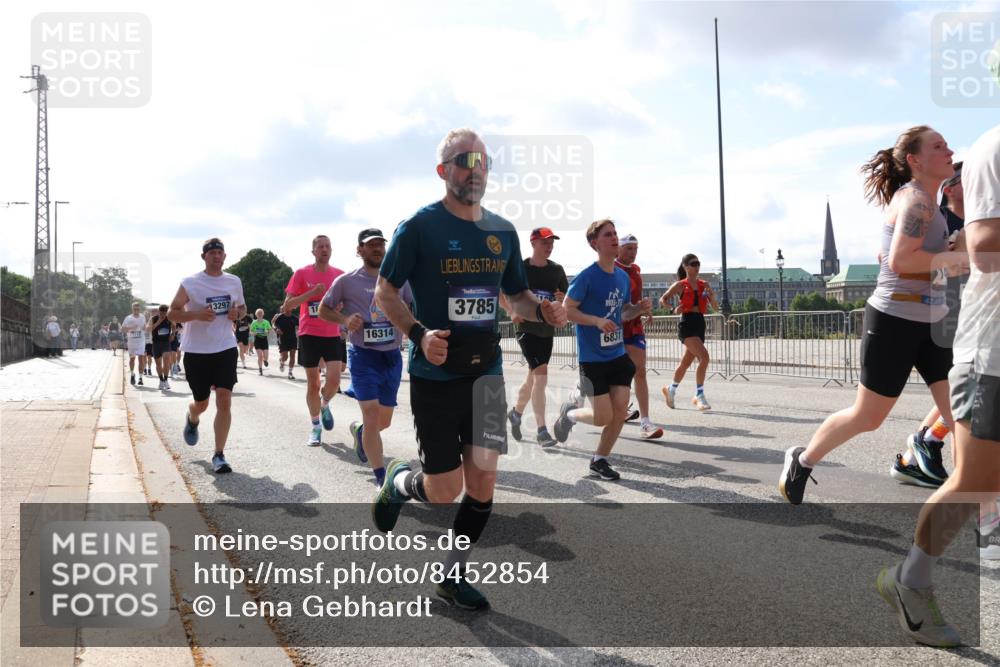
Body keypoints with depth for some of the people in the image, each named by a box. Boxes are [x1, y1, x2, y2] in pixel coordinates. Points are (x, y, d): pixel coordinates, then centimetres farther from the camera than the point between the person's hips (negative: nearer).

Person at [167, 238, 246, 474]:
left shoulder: (234, 282, 5)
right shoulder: (190, 283, -6)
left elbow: (242, 307, 21)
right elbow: (172, 313, -4)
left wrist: (237, 313, -3)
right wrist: (197, 315, -22)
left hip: (225, 349, 2)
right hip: (196, 351, -2)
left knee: (224, 400, -11)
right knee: (201, 403, 11)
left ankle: (219, 456, -5)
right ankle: (191, 419, 50)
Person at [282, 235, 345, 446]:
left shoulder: (340, 275, 4)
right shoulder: (301, 274, -2)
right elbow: (287, 306, -5)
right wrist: (312, 292, -16)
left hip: (332, 334, 2)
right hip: (309, 334, -1)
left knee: (334, 380, -10)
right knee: (312, 383, 4)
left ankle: (325, 405, 23)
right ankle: (316, 427, 17)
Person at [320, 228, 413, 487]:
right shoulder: (346, 281, -2)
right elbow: (323, 310, 6)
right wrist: (345, 319, -13)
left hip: (392, 357, 4)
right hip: (363, 356, -4)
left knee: (384, 421, 13)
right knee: (372, 417, -13)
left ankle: (358, 430, 49)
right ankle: (382, 479, -6)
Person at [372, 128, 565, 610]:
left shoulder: (502, 232, 8)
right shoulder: (420, 227, -8)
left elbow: (516, 294, 18)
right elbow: (384, 292, -4)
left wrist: (542, 310, -5)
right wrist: (419, 334, -21)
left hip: (486, 373, 5)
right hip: (435, 375, -4)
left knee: (483, 482, 3)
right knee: (445, 491, -1)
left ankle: (453, 576, 22)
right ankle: (398, 481, 34)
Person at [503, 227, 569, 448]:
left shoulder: (557, 270, 6)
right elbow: (501, 293, 4)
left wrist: (563, 299, -11)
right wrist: (512, 312, -11)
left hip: (547, 330, 6)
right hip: (527, 328, -6)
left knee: (533, 377, 17)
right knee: (541, 375, -17)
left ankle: (516, 413, 42)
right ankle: (542, 431, -14)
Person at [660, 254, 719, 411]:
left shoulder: (704, 285, 11)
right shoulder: (680, 285, -2)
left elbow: (715, 307, 10)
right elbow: (663, 300, 1)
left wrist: (711, 295, -9)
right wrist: (674, 309, -15)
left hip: (700, 324, 6)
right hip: (687, 324, -6)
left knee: (686, 362, 15)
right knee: (704, 356, -22)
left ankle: (671, 390, 36)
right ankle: (699, 396, -16)